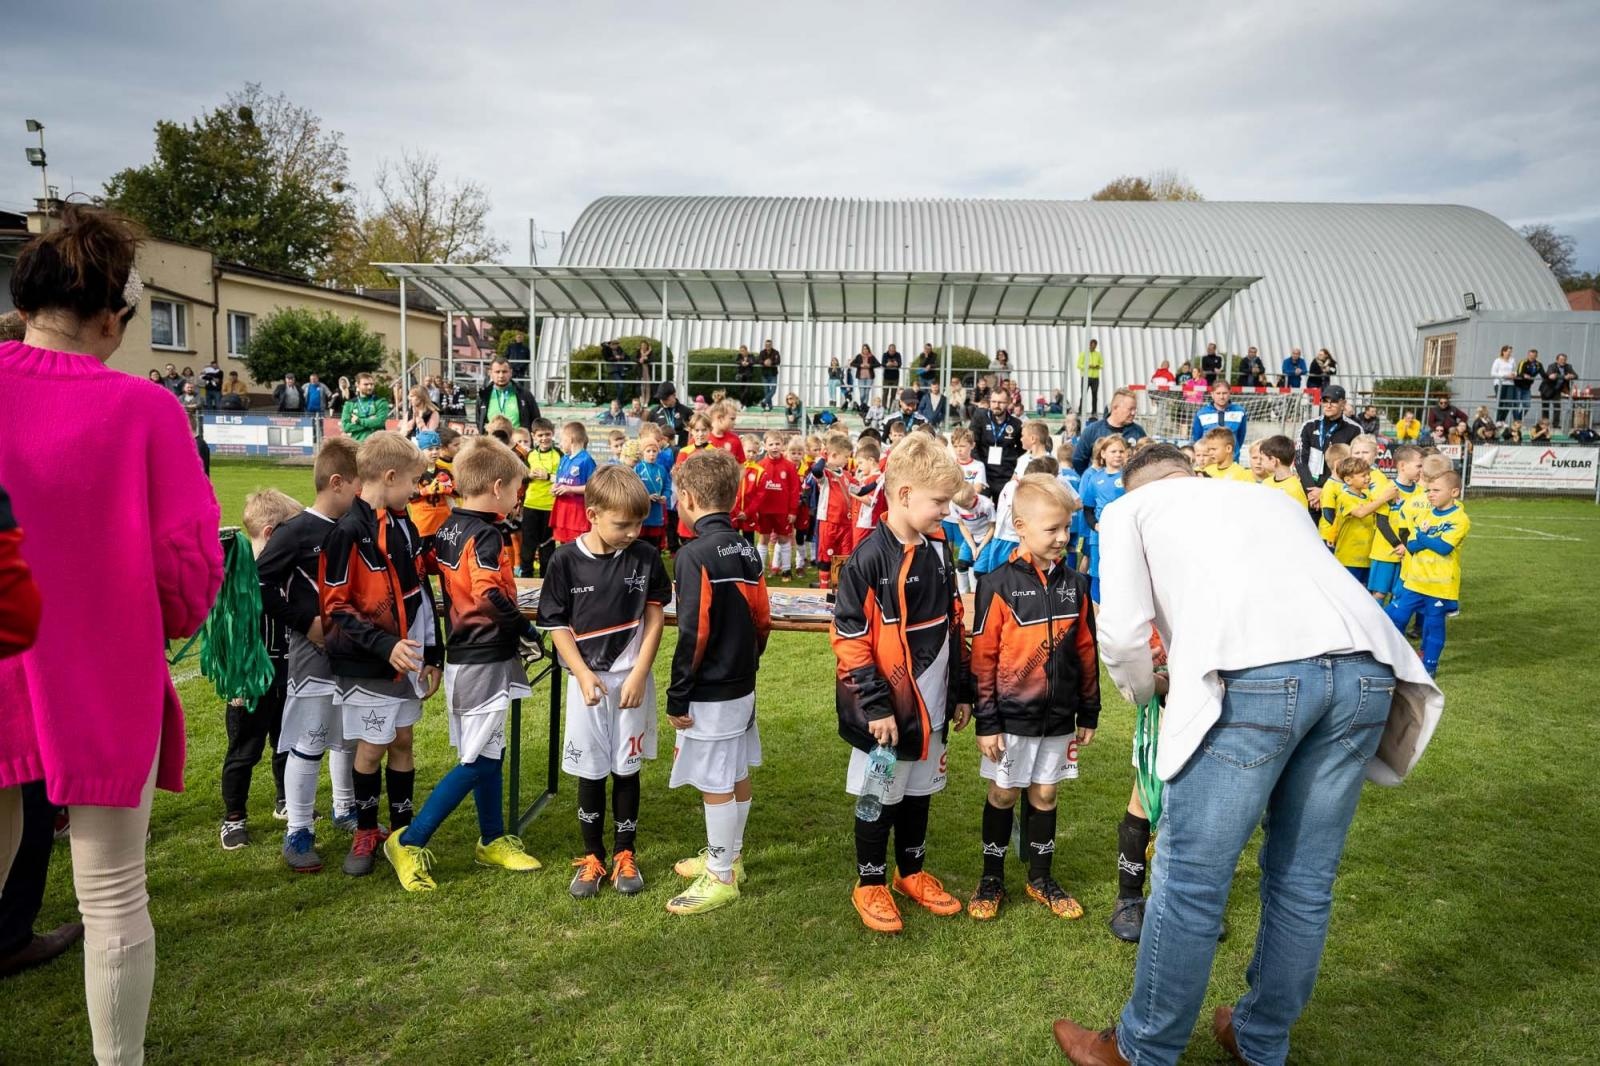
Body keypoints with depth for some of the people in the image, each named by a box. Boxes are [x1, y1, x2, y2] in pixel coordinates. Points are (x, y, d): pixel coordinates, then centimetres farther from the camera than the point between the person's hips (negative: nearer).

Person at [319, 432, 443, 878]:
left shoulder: (403, 526, 8)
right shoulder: (349, 532, -16)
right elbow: (335, 606, -16)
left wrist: (432, 654, 12)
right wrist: (384, 646, -23)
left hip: (407, 658, 7)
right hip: (367, 664, -7)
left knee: (402, 741, 14)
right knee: (371, 748, 4)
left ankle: (402, 830, 26)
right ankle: (366, 833, 24)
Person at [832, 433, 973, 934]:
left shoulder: (939, 551, 4)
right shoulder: (869, 559, -17)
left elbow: (953, 625, 12)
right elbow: (849, 638, -17)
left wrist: (961, 691, 12)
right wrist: (875, 704, -17)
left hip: (931, 705, 6)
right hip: (885, 710, -6)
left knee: (919, 792, 20)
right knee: (880, 799, 9)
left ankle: (912, 872, 39)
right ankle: (870, 884, 27)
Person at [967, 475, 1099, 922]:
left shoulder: (1074, 584, 1)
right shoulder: (999, 584, -13)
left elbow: (1086, 651, 8)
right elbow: (983, 657, -11)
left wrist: (1089, 712, 10)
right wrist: (986, 721, -11)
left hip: (1058, 716, 4)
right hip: (1012, 716, -4)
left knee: (1044, 795, 15)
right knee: (1003, 794, 10)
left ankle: (1041, 877, 31)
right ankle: (992, 878, 26)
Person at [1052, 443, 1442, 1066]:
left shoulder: (1130, 508, 23)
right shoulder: (1269, 497, 38)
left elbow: (1122, 631, 9)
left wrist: (1143, 692, 30)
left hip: (1256, 673, -6)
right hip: (1365, 668, 6)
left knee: (1191, 881, 8)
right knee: (1305, 882, 19)